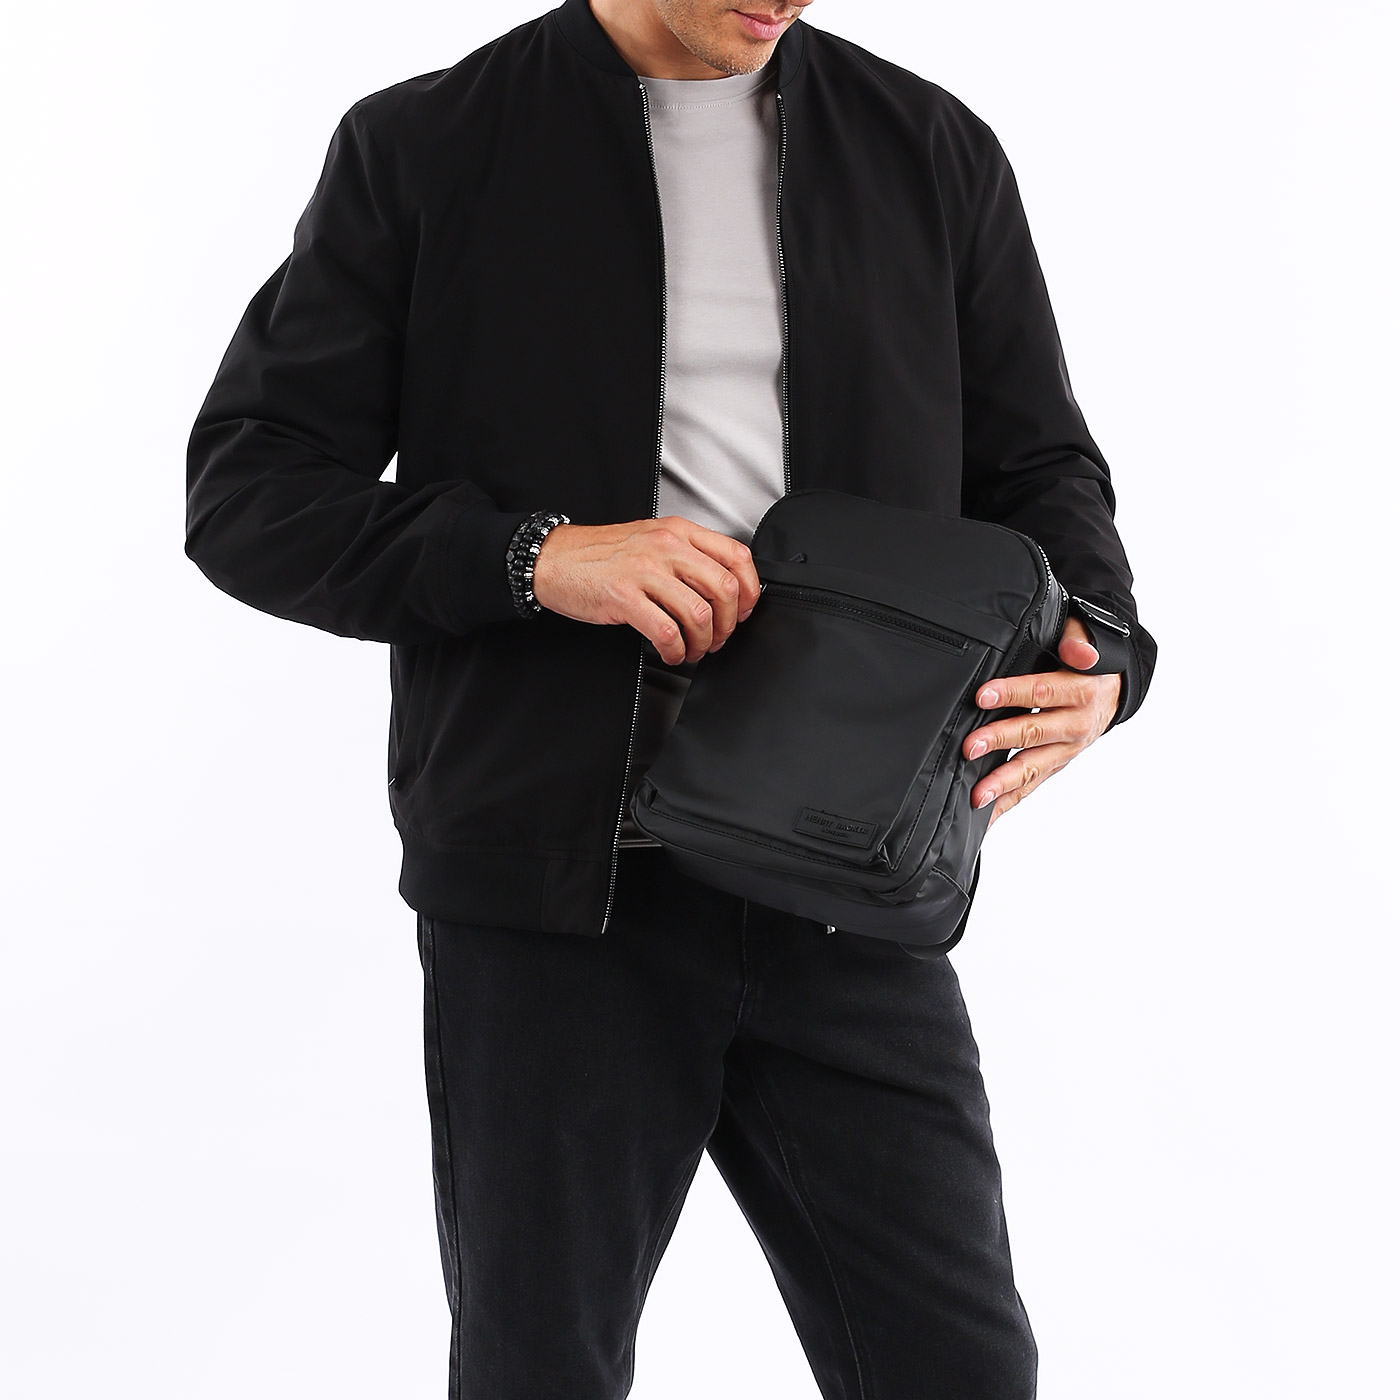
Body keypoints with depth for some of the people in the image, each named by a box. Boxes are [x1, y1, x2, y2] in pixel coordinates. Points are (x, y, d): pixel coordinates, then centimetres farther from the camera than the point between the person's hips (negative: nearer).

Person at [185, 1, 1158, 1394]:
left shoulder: (931, 151, 9)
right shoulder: (422, 151, 2)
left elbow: (1038, 465, 13)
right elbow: (246, 492, -2)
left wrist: (1094, 660, -9)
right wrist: (533, 555, -18)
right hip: (553, 892, -2)